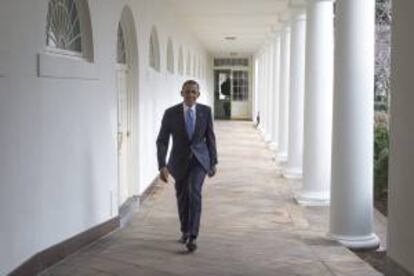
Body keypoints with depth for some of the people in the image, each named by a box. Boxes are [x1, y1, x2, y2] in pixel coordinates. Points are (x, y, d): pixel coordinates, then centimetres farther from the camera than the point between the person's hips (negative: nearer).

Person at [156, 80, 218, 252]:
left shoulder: (206, 111, -7)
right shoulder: (171, 113, -12)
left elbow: (210, 137, 4)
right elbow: (162, 141, -12)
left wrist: (213, 162, 6)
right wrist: (162, 166, -21)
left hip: (199, 159, -1)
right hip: (180, 160, 1)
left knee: (194, 191, -24)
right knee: (182, 197, 14)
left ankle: (192, 237, -20)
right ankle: (185, 230, 41)